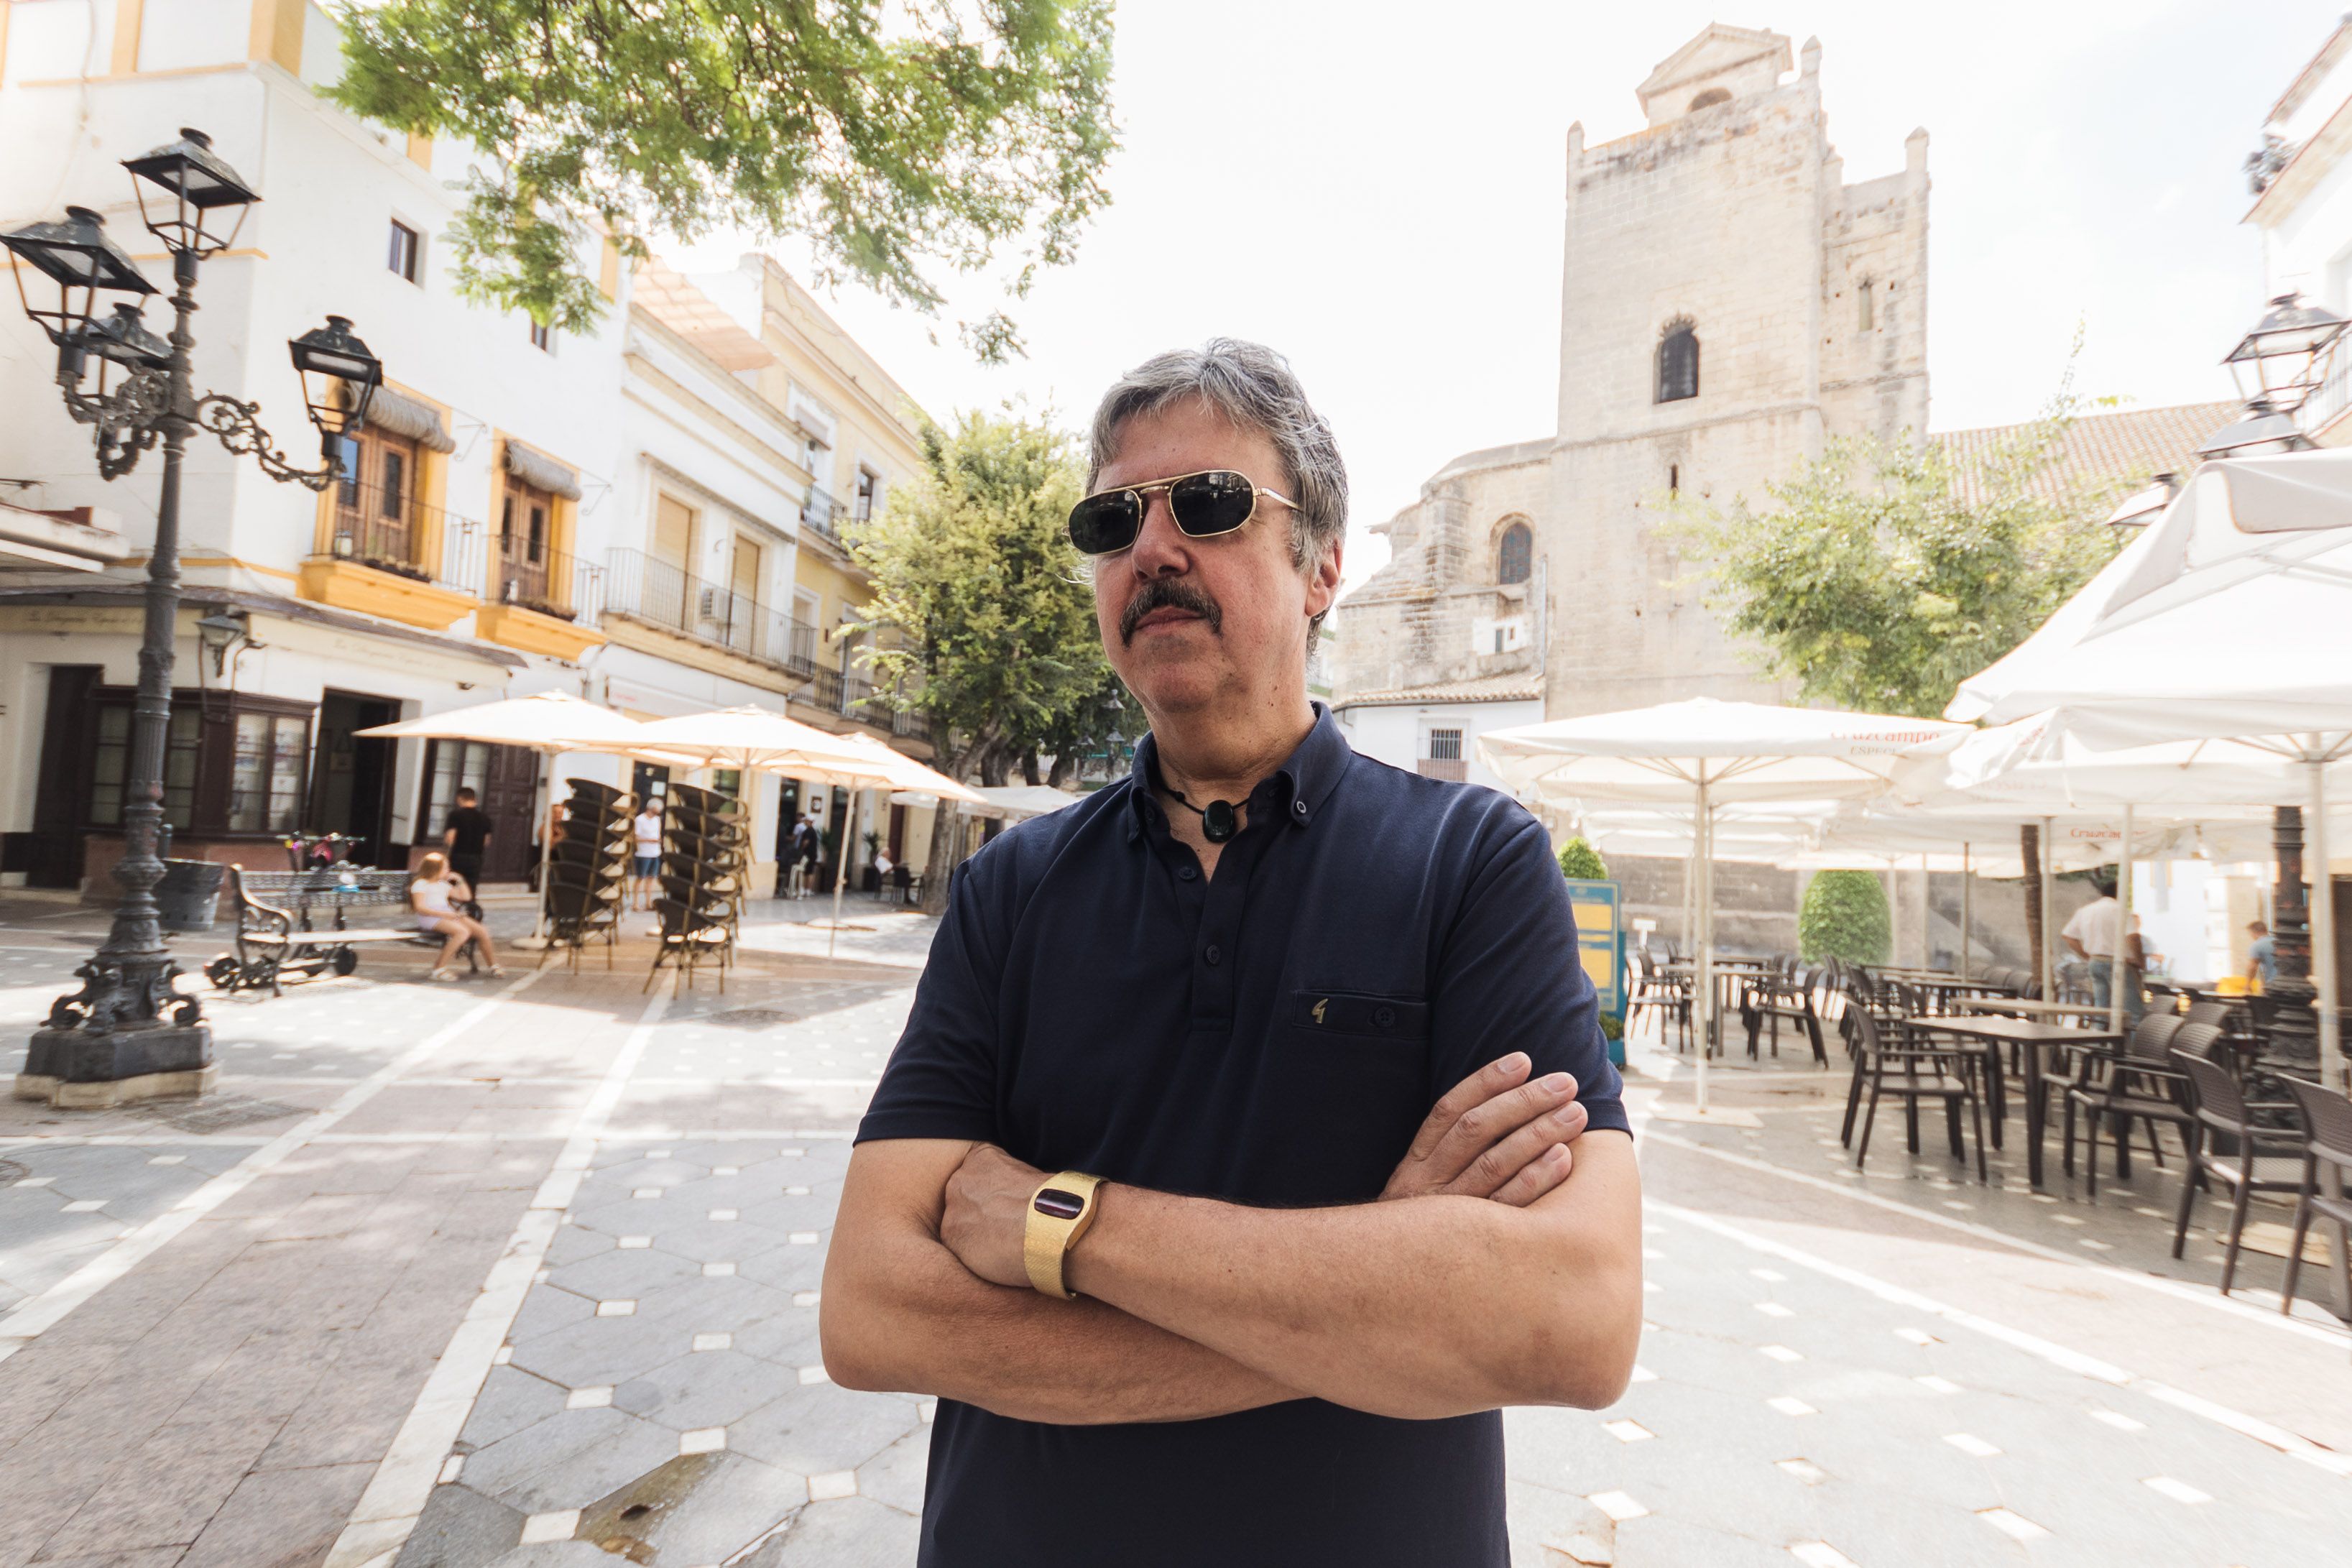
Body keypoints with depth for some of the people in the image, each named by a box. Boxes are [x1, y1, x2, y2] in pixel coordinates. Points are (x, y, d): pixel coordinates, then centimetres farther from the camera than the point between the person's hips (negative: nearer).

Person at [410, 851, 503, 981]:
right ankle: (439, 968, -28)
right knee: (463, 931, -33)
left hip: (449, 915, 7)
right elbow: (420, 908, -11)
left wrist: (460, 880, 18)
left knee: (482, 931, -11)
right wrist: (444, 914, -21)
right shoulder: (420, 884, 3)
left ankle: (493, 965, 0)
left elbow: (466, 897, 30)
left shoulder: (443, 885, 27)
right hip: (430, 918, -7)